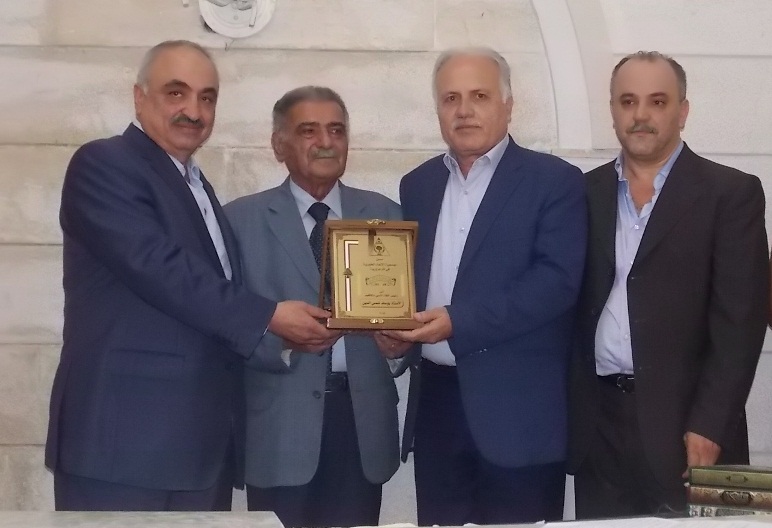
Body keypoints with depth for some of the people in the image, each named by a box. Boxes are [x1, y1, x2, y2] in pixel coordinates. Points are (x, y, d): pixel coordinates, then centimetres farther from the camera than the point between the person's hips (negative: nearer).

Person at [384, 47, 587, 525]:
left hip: (519, 408, -5)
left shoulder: (555, 181, -4)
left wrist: (458, 322, -22)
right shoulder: (417, 185, 14)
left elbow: (557, 280, -15)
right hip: (436, 400, 5)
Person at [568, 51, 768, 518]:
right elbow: (572, 305, 10)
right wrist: (567, 410, 4)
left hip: (682, 420, -3)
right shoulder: (587, 192, 10)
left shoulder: (731, 193, -2)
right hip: (597, 421, 4)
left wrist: (708, 425, -14)